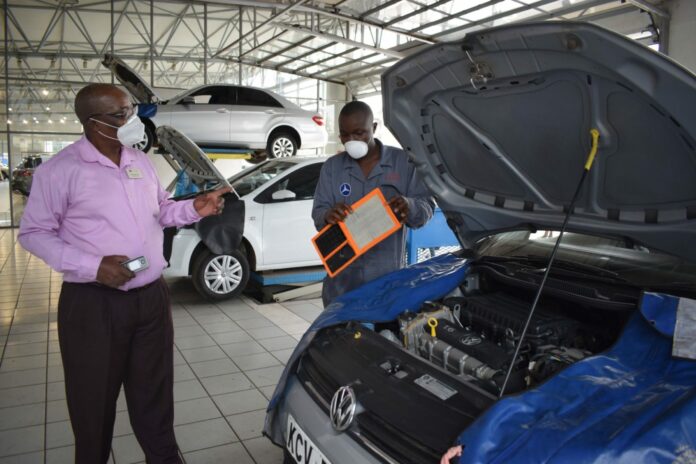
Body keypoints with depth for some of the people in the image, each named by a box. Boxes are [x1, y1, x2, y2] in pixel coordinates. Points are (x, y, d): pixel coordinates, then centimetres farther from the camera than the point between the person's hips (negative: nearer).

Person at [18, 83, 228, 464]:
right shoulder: (60, 169, -10)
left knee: (154, 394, 18)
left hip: (152, 297, 5)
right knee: (94, 402, 11)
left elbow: (161, 212, 19)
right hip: (93, 305, -5)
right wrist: (93, 267, -20)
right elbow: (34, 233, -7)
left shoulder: (141, 163, 8)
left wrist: (194, 209, -2)